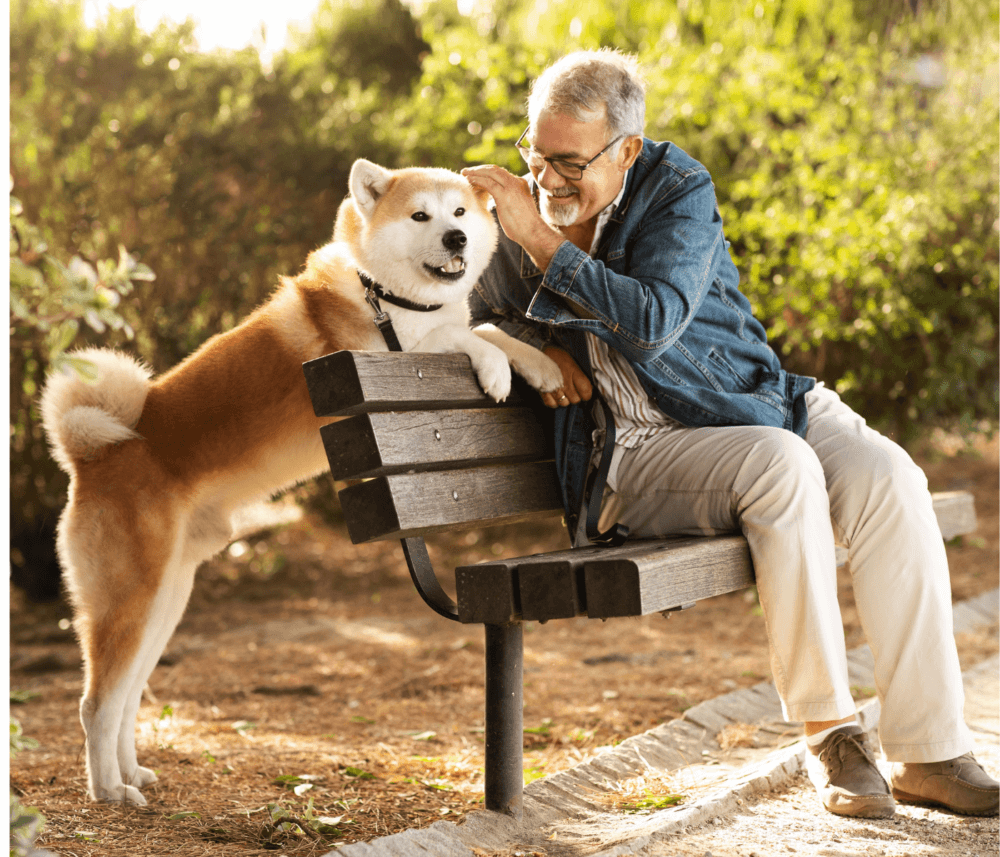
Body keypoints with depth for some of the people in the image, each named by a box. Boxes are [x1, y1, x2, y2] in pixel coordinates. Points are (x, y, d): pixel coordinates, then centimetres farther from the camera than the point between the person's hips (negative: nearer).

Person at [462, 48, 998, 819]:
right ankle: (828, 732, -23)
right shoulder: (516, 211, 4)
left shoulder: (678, 188, -5)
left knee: (889, 479, -27)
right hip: (632, 452, -1)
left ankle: (930, 754, -20)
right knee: (779, 463, -34)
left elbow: (654, 322, -20)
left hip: (757, 406, 1)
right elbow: (472, 313, 21)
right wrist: (537, 344, 0)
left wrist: (545, 244, -22)